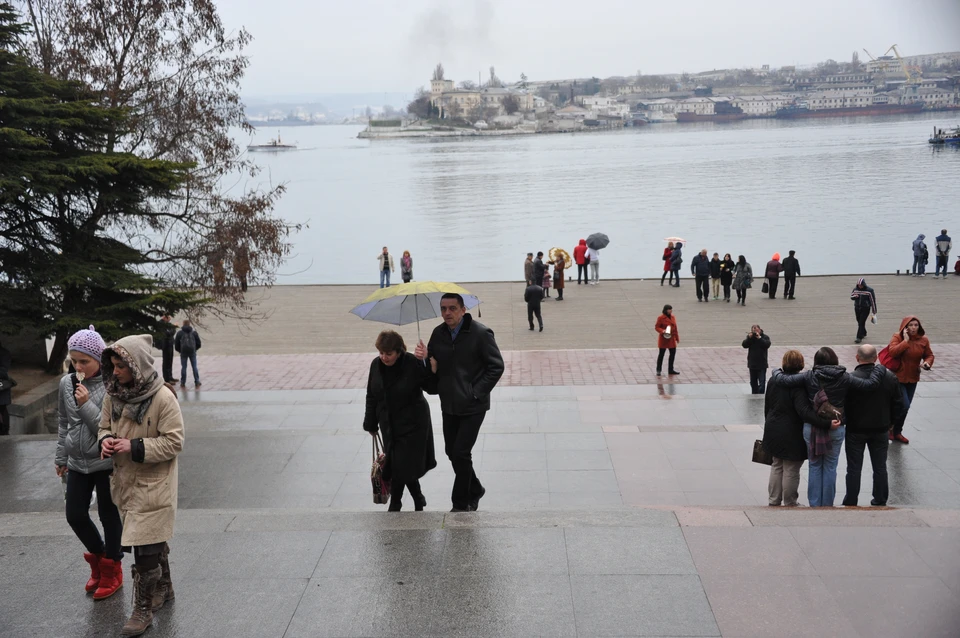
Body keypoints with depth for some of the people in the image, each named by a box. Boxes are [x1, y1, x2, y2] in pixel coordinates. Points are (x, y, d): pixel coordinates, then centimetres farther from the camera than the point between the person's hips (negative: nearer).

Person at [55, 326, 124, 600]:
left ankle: (111, 569, 27)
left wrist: (86, 404, -25)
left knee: (109, 516, 8)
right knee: (75, 516, 10)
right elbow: (63, 422, 11)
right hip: (77, 463, 5)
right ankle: (98, 555, 36)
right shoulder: (67, 383, 0)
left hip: (106, 463, -5)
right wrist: (60, 457, 15)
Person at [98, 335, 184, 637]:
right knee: (154, 540, 21)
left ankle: (143, 609, 11)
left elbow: (174, 442, -16)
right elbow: (105, 426, 13)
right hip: (125, 481, 6)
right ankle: (163, 589, 40)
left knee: (146, 546, -3)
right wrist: (106, 440, -10)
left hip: (153, 484, -6)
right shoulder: (114, 394, 0)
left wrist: (134, 447, -23)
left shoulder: (163, 397, -19)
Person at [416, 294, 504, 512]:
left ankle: (461, 504, 10)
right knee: (452, 452, 13)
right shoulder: (438, 333, 2)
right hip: (449, 404, 6)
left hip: (473, 406, -6)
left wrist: (477, 393, -14)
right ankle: (474, 490, 37)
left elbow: (496, 367, -10)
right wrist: (424, 358, -12)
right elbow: (433, 366, 11)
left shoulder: (481, 333, -14)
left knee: (461, 453, -7)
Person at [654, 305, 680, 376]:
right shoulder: (661, 318, -11)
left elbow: (675, 328, 13)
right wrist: (662, 331, -28)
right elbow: (656, 327, -9)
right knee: (661, 354, 0)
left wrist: (677, 338, 14)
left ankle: (671, 370, 21)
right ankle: (658, 370, 10)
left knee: (673, 353, 8)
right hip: (664, 339, -6)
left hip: (672, 339, 6)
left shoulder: (672, 317, 8)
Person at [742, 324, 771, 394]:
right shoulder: (750, 337, 3)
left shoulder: (765, 337, -5)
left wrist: (759, 338, -25)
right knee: (753, 382, 15)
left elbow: (767, 345, -22)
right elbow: (744, 345, -8)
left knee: (762, 382, -9)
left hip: (761, 365, -4)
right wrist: (749, 337, -20)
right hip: (752, 364, 4)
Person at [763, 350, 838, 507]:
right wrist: (826, 423, -33)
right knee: (791, 470, 6)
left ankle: (773, 500, 23)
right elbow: (804, 411, -29)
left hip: (773, 431, 6)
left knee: (776, 466, 18)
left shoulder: (773, 380, 0)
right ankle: (790, 503, 15)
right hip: (792, 435, -6)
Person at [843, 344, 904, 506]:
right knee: (880, 467, 16)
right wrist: (890, 422, 15)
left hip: (856, 430, -3)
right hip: (880, 429, 3)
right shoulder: (890, 377, -7)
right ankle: (880, 502, 25)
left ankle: (851, 503, 13)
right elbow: (899, 403, 1)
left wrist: (844, 422, 4)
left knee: (854, 468, 7)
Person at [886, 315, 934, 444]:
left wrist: (927, 363, -12)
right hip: (898, 378, -5)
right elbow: (892, 352, -28)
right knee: (904, 406, -14)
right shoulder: (897, 338, -13)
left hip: (912, 379, 5)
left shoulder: (923, 340, -1)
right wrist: (906, 340, -27)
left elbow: (929, 355, 10)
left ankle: (897, 432, 30)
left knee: (905, 407, 13)